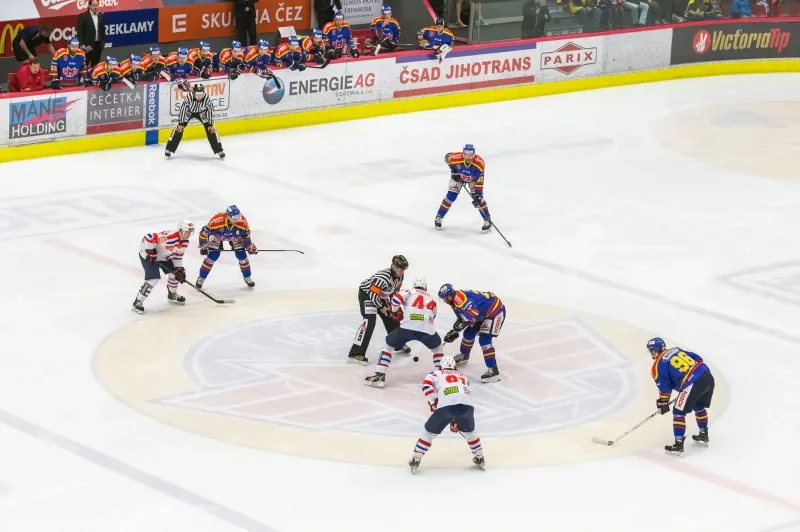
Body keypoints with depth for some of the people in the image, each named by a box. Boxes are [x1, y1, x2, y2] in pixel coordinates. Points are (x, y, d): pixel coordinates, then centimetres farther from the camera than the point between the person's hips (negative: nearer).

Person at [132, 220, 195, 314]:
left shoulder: (185, 242, -7)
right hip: (148, 256, -9)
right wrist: (150, 252, -30)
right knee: (154, 279, -19)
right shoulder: (169, 236, -36)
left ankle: (172, 295, 38)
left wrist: (179, 269, -2)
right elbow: (149, 237, -35)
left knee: (174, 273, 11)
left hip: (163, 256, 9)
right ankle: (138, 302, -8)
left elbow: (178, 256, 7)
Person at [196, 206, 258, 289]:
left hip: (235, 236, 2)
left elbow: (246, 234, -10)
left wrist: (249, 246, -3)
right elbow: (205, 231, -29)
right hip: (217, 235, -2)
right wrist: (203, 246, -24)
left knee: (242, 255, -4)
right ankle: (201, 278, 6)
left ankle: (247, 277, 17)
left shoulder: (242, 221, -32)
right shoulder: (217, 220, -42)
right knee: (212, 256, -11)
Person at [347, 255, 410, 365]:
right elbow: (372, 293, -30)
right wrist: (381, 307, -18)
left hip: (380, 296, 9)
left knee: (391, 318, 14)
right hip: (366, 294, -9)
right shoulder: (383, 277, -36)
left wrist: (391, 304, 1)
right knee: (369, 321, -23)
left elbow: (395, 289, 8)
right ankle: (356, 354, -29)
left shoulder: (399, 275, -10)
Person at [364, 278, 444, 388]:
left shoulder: (410, 292, 19)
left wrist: (396, 312, 18)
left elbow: (397, 298, 1)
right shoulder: (431, 299, 30)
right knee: (437, 346, 34)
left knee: (389, 345, 18)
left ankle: (379, 375, 7)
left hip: (408, 327, -2)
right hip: (427, 330, 2)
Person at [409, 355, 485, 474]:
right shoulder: (463, 376, 36)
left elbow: (426, 384, 4)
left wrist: (433, 402, 12)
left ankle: (415, 460, 14)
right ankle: (479, 459, 37)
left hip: (445, 407, -3)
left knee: (430, 432, 16)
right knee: (469, 431, 31)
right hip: (466, 405, 3)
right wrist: (456, 419, 39)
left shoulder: (437, 374, 25)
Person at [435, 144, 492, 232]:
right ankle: (439, 217, 10)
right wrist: (453, 170, -12)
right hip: (458, 176, 1)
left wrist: (477, 195, -36)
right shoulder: (456, 158, -36)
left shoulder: (480, 163, -38)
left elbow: (479, 181, -33)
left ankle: (487, 220, 0)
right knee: (451, 196, -6)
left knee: (478, 198, -13)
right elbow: (447, 157, -12)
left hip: (473, 179, -1)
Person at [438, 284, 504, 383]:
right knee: (469, 333, 19)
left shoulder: (459, 298, -27)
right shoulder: (456, 302, 6)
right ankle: (464, 356, 46)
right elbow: (462, 318, 15)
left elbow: (473, 311, -40)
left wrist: (462, 321, -40)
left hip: (496, 311, -11)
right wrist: (454, 332, 10)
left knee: (484, 340, -18)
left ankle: (493, 370, -19)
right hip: (484, 313, 11)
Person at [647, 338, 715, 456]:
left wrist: (663, 403, 16)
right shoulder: (676, 350, 22)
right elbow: (698, 359, 22)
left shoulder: (658, 365, 3)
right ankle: (703, 435, 45)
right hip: (707, 376, 8)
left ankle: (678, 446, 3)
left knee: (678, 412, 5)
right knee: (699, 407, 31)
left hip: (692, 383, -8)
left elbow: (664, 387, 4)